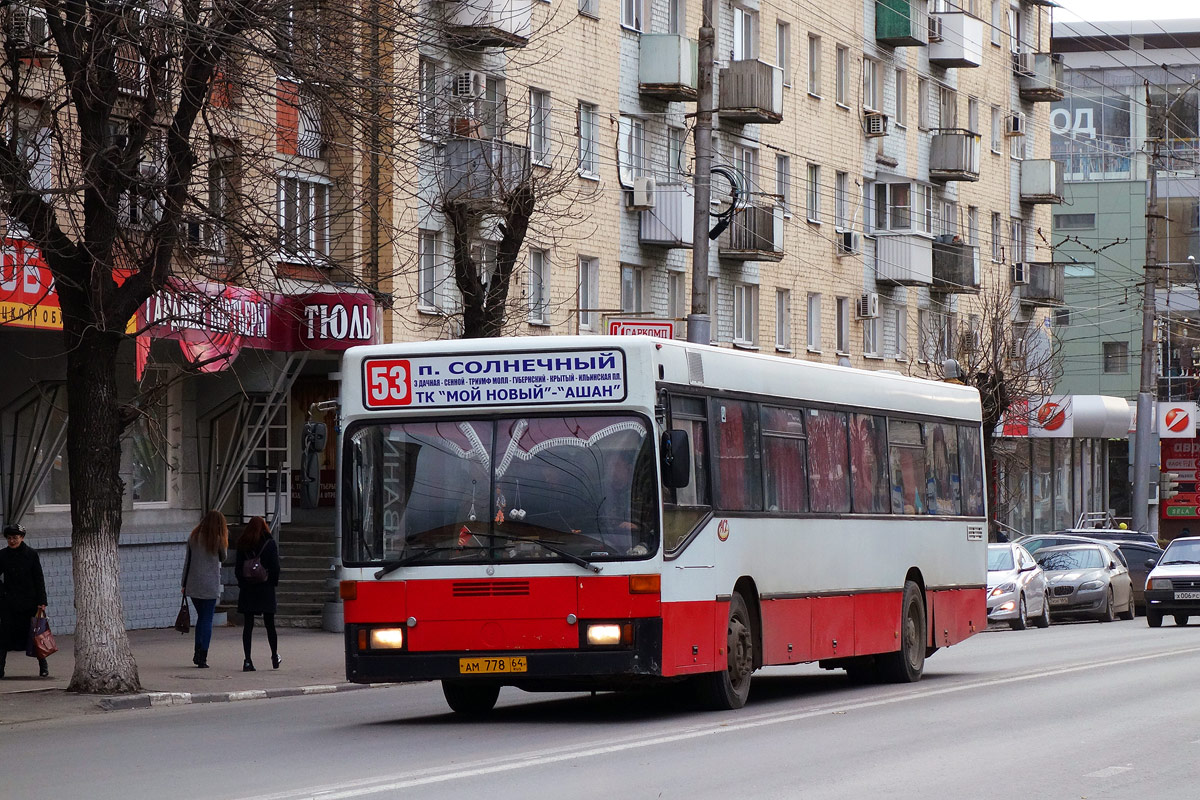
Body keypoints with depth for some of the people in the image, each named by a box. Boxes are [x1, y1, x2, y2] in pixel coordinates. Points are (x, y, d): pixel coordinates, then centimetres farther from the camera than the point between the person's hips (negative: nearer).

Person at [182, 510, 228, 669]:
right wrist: (224, 539, 9)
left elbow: (187, 561, 6)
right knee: (207, 620, 1)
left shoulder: (193, 538, 4)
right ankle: (202, 658, -4)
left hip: (193, 584, 4)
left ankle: (198, 654, 14)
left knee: (201, 617, 18)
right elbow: (222, 558, 9)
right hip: (210, 586, -4)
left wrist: (184, 584, 12)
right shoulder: (217, 540, -6)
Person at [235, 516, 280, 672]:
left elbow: (238, 567, 1)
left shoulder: (242, 545, 1)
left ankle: (247, 660, -5)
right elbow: (275, 567, -6)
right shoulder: (270, 544, -5)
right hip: (266, 589, -1)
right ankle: (275, 657, 21)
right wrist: (274, 583, 6)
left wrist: (242, 584, 7)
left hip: (247, 589, 1)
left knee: (248, 625, 1)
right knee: (269, 624, 11)